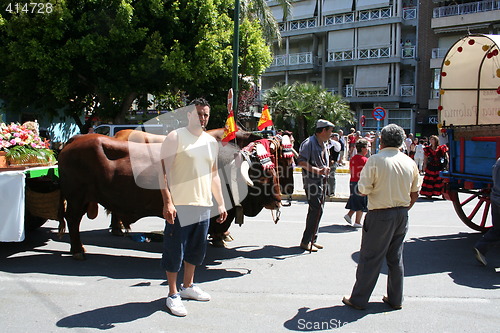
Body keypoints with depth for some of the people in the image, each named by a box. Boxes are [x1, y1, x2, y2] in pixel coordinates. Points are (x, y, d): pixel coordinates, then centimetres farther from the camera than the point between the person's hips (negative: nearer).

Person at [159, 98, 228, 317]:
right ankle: (173, 295, 11)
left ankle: (187, 286, 33)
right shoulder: (176, 137, -4)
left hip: (204, 206, 7)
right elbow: (163, 171, -10)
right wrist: (167, 202, -19)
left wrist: (221, 204, 18)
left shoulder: (211, 142, 15)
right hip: (179, 205, -6)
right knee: (175, 250, -1)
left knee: (197, 249, 16)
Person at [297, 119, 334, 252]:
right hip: (312, 180, -10)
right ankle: (306, 242, -7)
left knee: (317, 211, 12)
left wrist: (326, 169, 10)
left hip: (321, 180, 10)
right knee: (316, 209, -13)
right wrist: (317, 170, -25)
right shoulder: (309, 142, -12)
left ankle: (312, 239, 21)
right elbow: (301, 161, -20)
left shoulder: (323, 145, 18)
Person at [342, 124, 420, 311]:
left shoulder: (375, 160, -14)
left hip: (380, 215, -5)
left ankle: (358, 300, 12)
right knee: (396, 258, 16)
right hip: (402, 215, 6)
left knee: (370, 258, 3)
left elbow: (362, 190, -15)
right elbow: (415, 194, 9)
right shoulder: (410, 162, 3)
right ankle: (395, 299, 25)